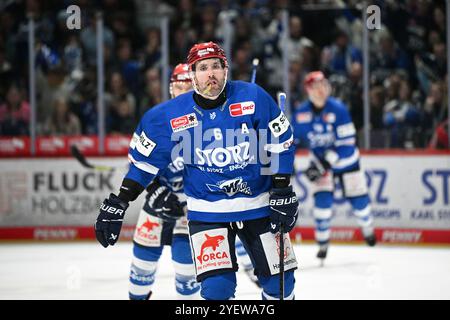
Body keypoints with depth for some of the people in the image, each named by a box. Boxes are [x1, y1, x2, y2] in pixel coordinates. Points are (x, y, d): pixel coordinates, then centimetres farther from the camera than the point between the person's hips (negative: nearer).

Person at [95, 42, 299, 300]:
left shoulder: (253, 97, -11)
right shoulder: (170, 115, -9)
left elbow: (281, 143, -3)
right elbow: (144, 159, 2)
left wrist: (282, 191, -7)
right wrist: (118, 203, 0)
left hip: (259, 203, 1)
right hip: (207, 211, -1)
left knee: (280, 284, 4)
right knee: (217, 287, -14)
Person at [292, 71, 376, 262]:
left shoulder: (338, 109, -24)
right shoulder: (301, 114, -13)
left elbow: (346, 143, -25)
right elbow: (291, 139, 1)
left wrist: (326, 162, -31)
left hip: (346, 160, -1)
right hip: (320, 160, 1)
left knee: (358, 199, 4)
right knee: (322, 199, -16)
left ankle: (367, 228, 37)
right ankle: (322, 243, -2)